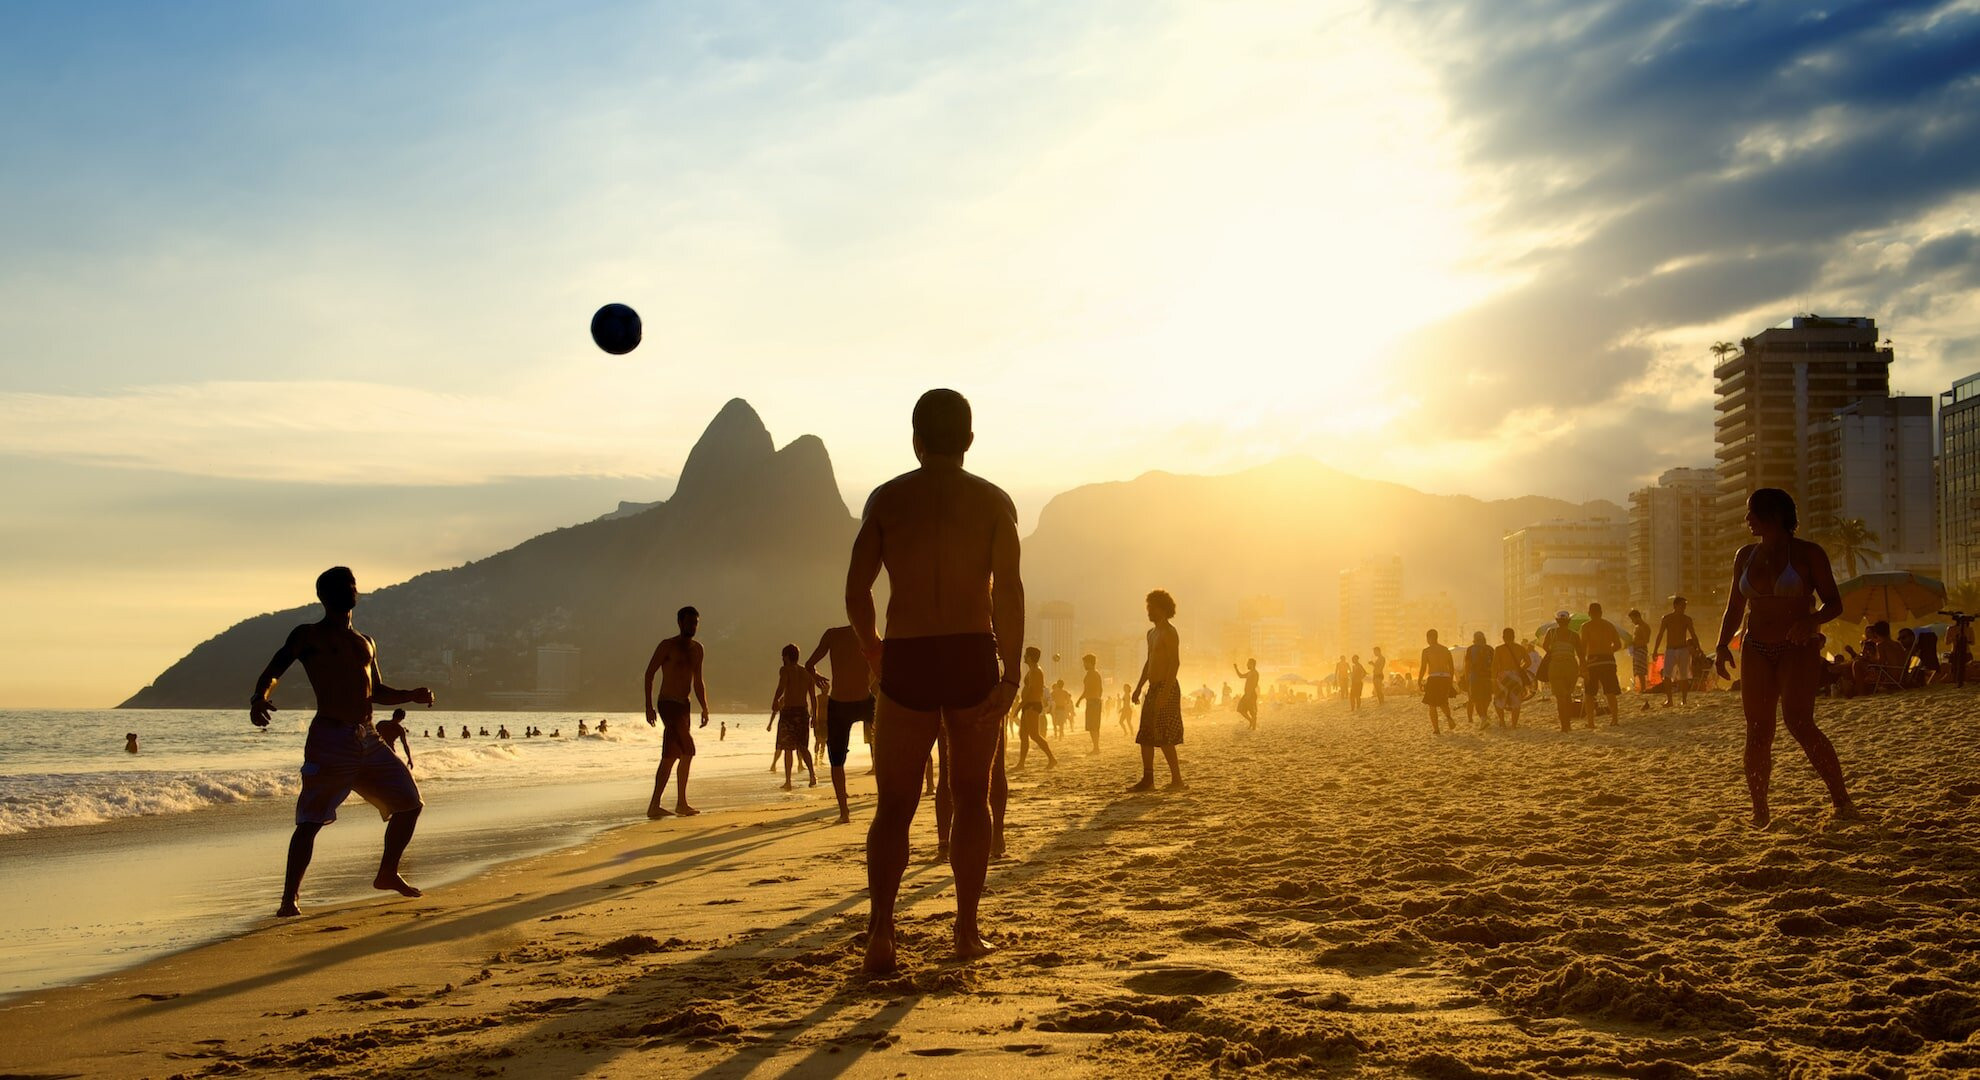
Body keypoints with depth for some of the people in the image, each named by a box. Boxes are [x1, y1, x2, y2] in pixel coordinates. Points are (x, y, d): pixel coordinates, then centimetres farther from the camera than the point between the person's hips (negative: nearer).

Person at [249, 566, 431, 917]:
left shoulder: (366, 643, 21)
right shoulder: (308, 636, 3)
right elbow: (273, 672, -6)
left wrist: (411, 695, 11)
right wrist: (260, 698, -27)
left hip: (368, 739, 7)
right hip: (329, 739, -7)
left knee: (409, 802, 9)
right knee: (311, 820, -10)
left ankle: (388, 874, 26)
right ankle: (289, 899, -4)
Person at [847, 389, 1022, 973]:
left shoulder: (887, 499, 5)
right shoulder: (993, 501, 3)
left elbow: (856, 592, -1)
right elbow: (1008, 590, -8)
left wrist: (874, 652, 15)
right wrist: (1011, 671, -7)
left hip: (906, 662, 0)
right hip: (974, 659, 0)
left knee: (894, 805, 7)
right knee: (972, 797, 14)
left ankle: (881, 931, -9)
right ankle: (967, 929, 14)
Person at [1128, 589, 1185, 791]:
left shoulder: (1169, 633, -11)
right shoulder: (1152, 633, 18)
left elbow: (1175, 663, -19)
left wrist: (1165, 691, -26)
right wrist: (1138, 687, 20)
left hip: (1166, 688, -10)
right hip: (1154, 689, 10)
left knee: (1164, 737, -11)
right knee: (1145, 736, 8)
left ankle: (1177, 780, -7)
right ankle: (1147, 780, 12)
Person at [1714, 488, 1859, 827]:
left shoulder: (1807, 553, -3)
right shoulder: (1745, 556, 12)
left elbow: (1834, 603, -2)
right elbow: (1734, 608, 17)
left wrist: (1812, 621, -22)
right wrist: (1722, 645, 3)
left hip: (1797, 649, -5)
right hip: (1756, 652, 5)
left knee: (1798, 722, -20)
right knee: (1757, 732, -1)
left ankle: (1842, 799, -10)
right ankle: (1760, 813, 7)